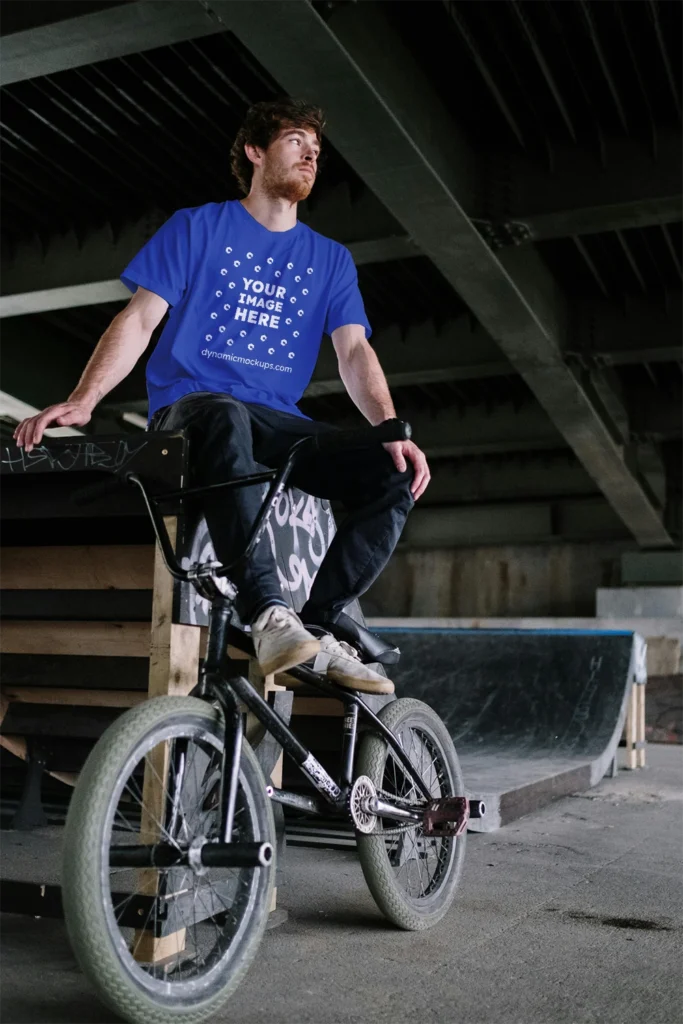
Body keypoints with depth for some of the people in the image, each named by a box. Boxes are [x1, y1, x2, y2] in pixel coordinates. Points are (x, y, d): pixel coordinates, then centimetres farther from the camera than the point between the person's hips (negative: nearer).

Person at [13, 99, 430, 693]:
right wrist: (83, 400, -18)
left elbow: (355, 352, 4)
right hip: (190, 407, -4)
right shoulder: (197, 228, 8)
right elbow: (139, 319, -1)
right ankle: (269, 615, -44)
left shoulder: (330, 259, 16)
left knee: (395, 478, -20)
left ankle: (317, 628, -20)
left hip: (275, 421, 4)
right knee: (227, 420, -42)